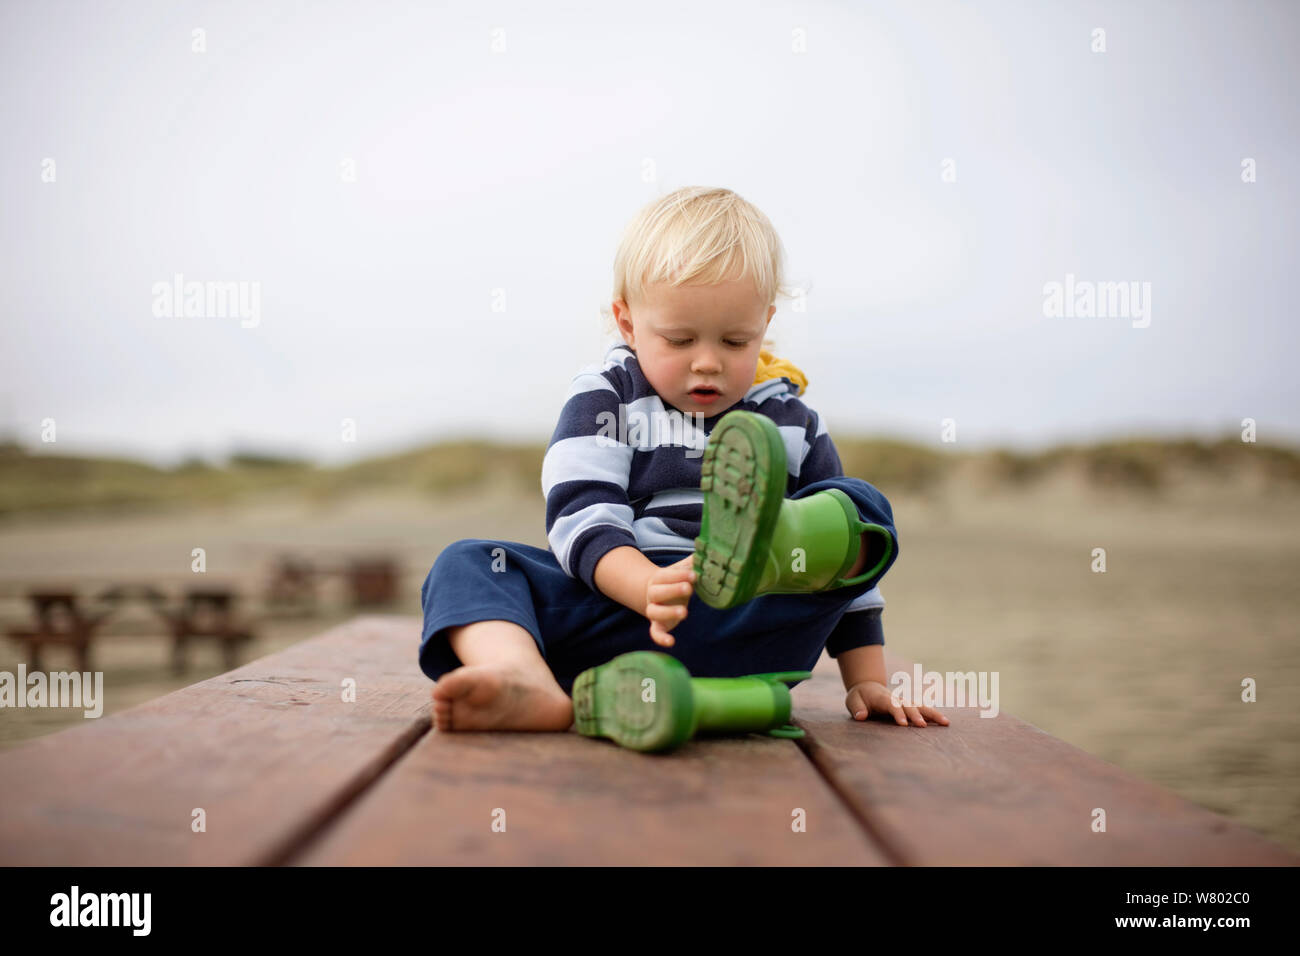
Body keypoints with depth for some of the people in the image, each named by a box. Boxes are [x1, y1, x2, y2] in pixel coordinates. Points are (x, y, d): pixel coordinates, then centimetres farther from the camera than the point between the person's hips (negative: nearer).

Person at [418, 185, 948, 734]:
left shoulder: (793, 423, 17)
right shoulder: (603, 399, 9)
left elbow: (851, 575, 22)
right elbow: (581, 519, -7)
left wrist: (866, 680, 14)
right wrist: (650, 587, -27)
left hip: (744, 635, 1)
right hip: (620, 602, 0)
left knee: (863, 507, -17)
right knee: (465, 563, -18)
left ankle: (767, 550, -52)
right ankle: (528, 687, -49)